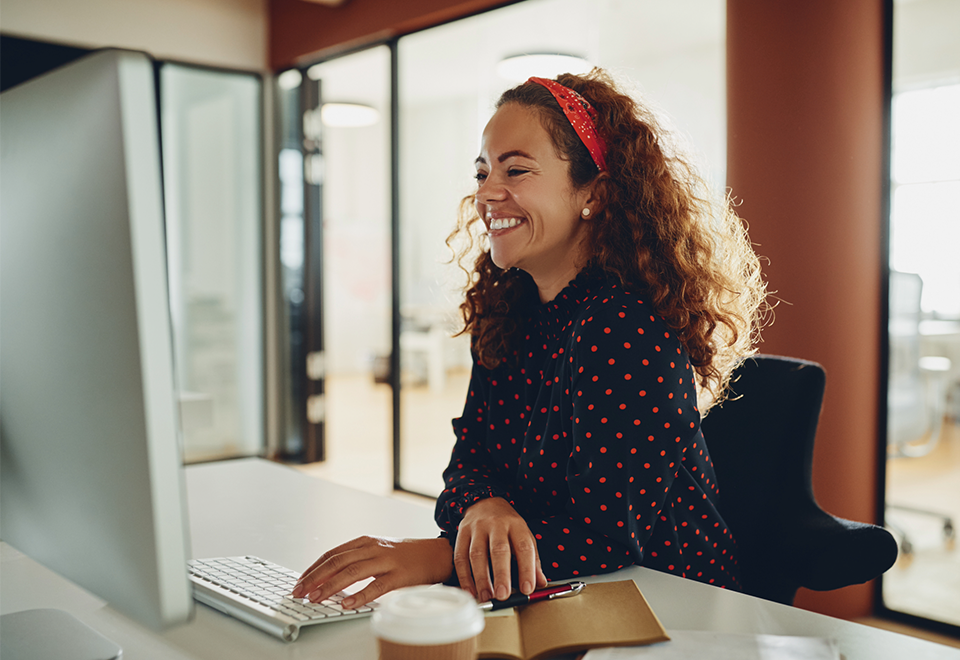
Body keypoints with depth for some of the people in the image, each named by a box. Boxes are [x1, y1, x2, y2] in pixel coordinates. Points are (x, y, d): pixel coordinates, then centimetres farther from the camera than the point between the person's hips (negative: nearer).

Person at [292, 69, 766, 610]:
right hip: (555, 607, 6)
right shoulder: (506, 313, 4)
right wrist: (482, 507, -21)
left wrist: (439, 556, -31)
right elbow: (470, 459, 3)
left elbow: (610, 534, -24)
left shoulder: (627, 325, -21)